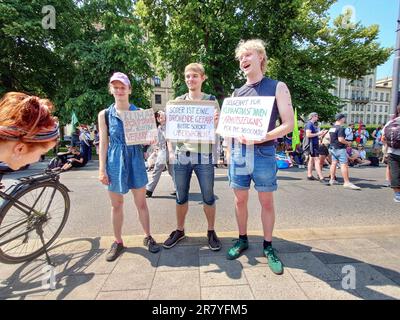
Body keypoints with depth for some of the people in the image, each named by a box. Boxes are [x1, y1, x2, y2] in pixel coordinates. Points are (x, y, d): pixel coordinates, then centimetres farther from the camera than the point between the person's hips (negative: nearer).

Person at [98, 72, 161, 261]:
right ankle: (118, 242, 28)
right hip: (114, 162, 1)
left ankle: (148, 237, 25)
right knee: (116, 205, 11)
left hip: (135, 160, 0)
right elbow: (103, 144, 2)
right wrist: (102, 169, -3)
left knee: (141, 202, 7)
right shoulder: (105, 114, 3)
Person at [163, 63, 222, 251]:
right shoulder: (178, 101, 10)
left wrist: (215, 121, -20)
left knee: (208, 197, 7)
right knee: (181, 197, 12)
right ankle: (179, 230, 31)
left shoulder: (211, 100, 5)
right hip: (180, 156, 2)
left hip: (204, 157, -2)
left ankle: (211, 231, 27)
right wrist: (170, 151, 0)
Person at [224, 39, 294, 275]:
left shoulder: (277, 87, 1)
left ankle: (268, 246, 24)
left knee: (267, 201, 7)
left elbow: (289, 124, -6)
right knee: (240, 199, 11)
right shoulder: (237, 92, 12)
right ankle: (243, 240, 30)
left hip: (264, 153, -3)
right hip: (238, 152, 4)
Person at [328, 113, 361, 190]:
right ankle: (347, 182, -9)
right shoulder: (341, 128, -15)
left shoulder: (331, 128, 12)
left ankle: (332, 180, 18)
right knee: (344, 165, -9)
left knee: (334, 163, 13)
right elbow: (341, 139, -24)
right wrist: (348, 143, -7)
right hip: (340, 149, -9)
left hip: (333, 148, 9)